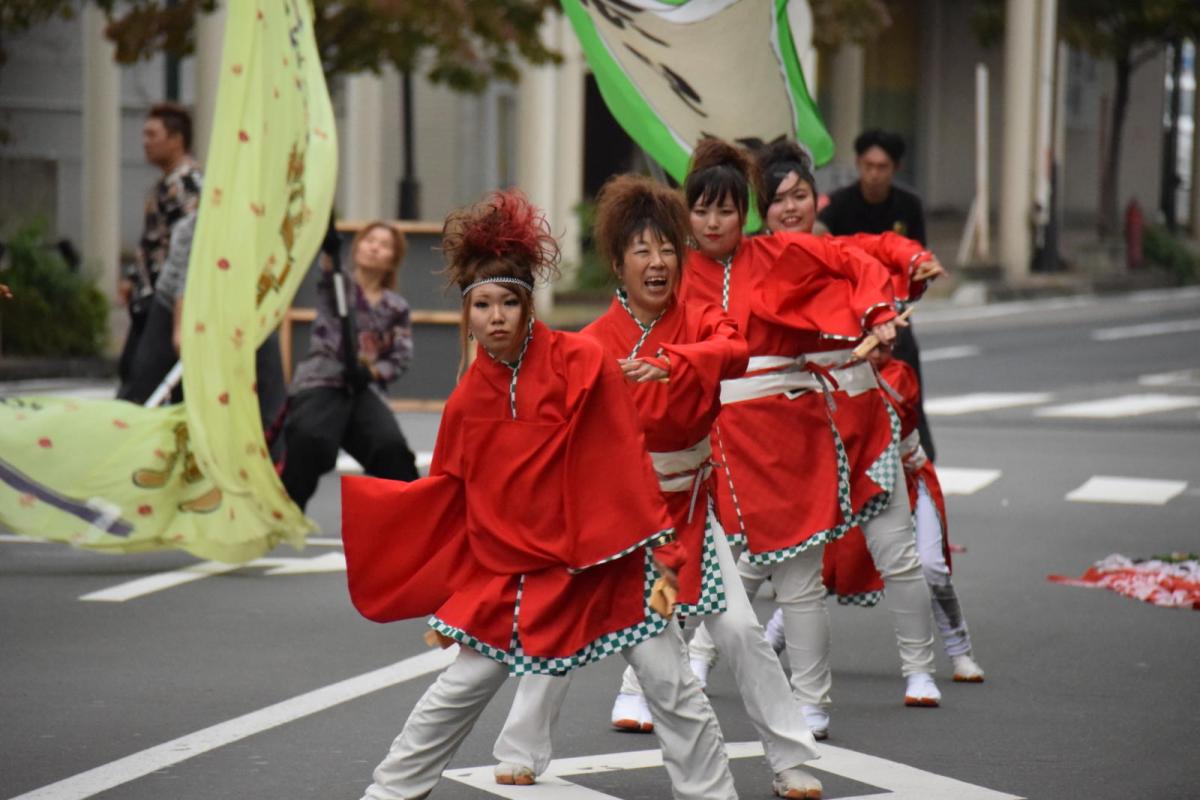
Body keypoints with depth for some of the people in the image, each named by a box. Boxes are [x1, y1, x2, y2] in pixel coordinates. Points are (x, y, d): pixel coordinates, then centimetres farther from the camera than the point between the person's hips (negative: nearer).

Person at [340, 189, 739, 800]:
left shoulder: (582, 364, -11)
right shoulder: (468, 399, 1)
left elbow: (626, 467, -9)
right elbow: (444, 496, 10)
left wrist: (658, 553, -11)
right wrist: (345, 491, 7)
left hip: (604, 562, -3)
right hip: (512, 573, 3)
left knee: (673, 689, -2)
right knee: (458, 690, 6)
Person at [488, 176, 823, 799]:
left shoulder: (699, 323, -6)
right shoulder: (595, 341, -8)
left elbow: (734, 351, -29)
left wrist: (670, 364, -45)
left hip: (687, 506, 1)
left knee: (741, 631, -4)